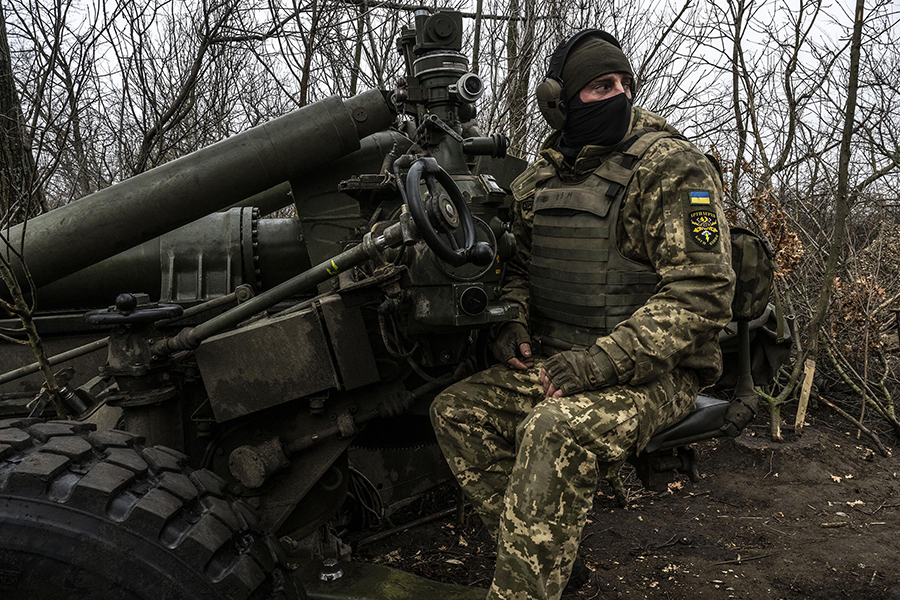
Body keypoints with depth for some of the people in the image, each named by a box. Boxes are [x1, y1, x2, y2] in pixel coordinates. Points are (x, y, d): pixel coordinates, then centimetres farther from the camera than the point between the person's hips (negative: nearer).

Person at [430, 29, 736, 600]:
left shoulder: (674, 167, -11)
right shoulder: (540, 178, 9)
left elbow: (703, 291, -18)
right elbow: (520, 263, 24)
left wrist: (602, 361, -25)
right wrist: (512, 321, 2)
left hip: (652, 373, -7)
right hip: (557, 362, 7)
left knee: (554, 431, -33)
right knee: (456, 411, -4)